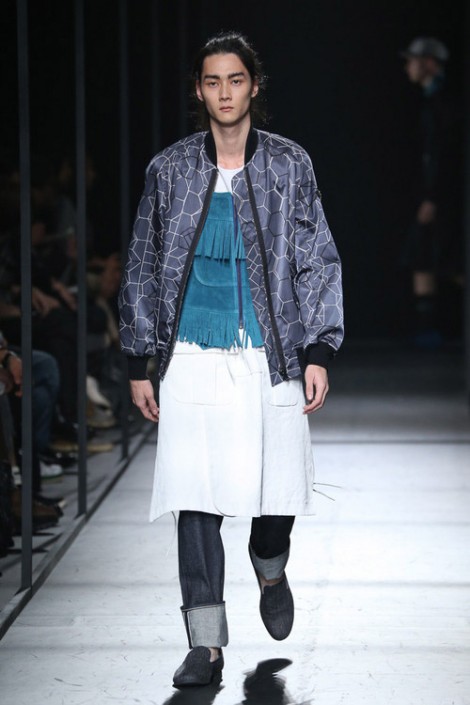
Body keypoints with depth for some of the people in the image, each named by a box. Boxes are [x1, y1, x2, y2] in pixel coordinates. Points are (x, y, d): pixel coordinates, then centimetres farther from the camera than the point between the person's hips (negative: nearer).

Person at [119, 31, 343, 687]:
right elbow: (143, 269, 11)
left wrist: (318, 353, -2)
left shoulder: (290, 166, 5)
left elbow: (318, 262, 6)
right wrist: (138, 364, 9)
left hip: (271, 355, 0)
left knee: (277, 490, 1)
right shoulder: (169, 170, 6)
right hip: (193, 357, 0)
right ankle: (206, 644, 0)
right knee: (196, 495, -6)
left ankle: (271, 570, 36)